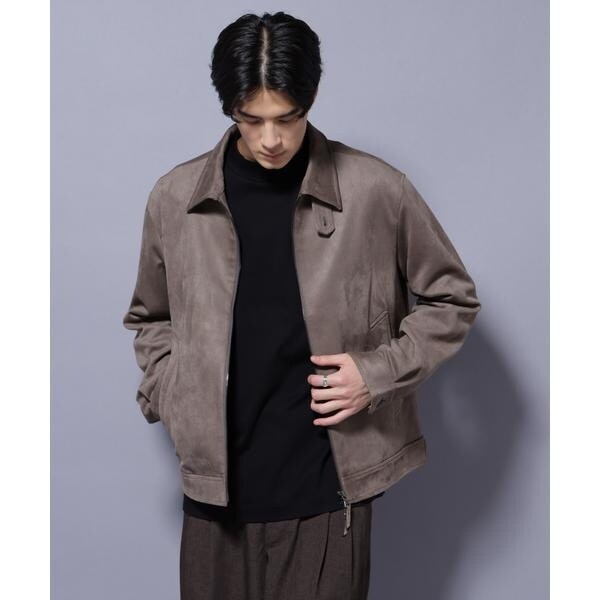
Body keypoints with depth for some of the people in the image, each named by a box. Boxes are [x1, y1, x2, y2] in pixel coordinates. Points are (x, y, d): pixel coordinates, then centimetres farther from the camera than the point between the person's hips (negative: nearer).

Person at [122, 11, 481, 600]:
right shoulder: (174, 198, -1)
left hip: (327, 487, -2)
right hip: (215, 482, 2)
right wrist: (170, 396, 0)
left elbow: (451, 299, 5)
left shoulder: (376, 190, -7)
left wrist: (380, 372, -8)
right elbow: (150, 317, 15)